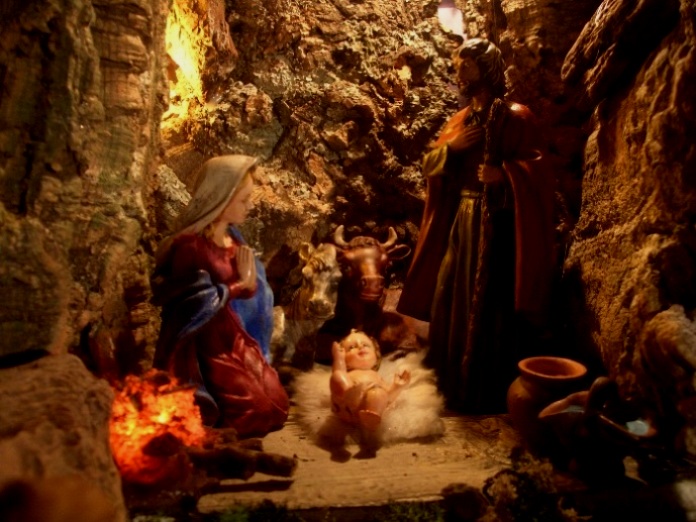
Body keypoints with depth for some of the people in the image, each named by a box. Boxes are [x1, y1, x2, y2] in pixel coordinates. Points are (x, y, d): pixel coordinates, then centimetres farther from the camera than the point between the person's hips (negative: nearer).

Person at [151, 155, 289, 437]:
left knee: (275, 404, 7)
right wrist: (236, 288, -13)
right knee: (254, 410, -10)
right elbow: (189, 305, -18)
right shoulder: (189, 245, -20)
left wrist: (248, 282, -11)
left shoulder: (234, 243, 4)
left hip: (234, 339, 8)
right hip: (203, 346, -8)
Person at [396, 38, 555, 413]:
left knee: (490, 307, -5)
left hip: (497, 223, -7)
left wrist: (503, 175, -26)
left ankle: (489, 394, 8)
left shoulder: (515, 116, -4)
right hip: (460, 220, 7)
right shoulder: (461, 119, 17)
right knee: (452, 299, 8)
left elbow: (535, 169, -10)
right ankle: (455, 383, 22)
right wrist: (451, 146, -4)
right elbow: (430, 165, 14)